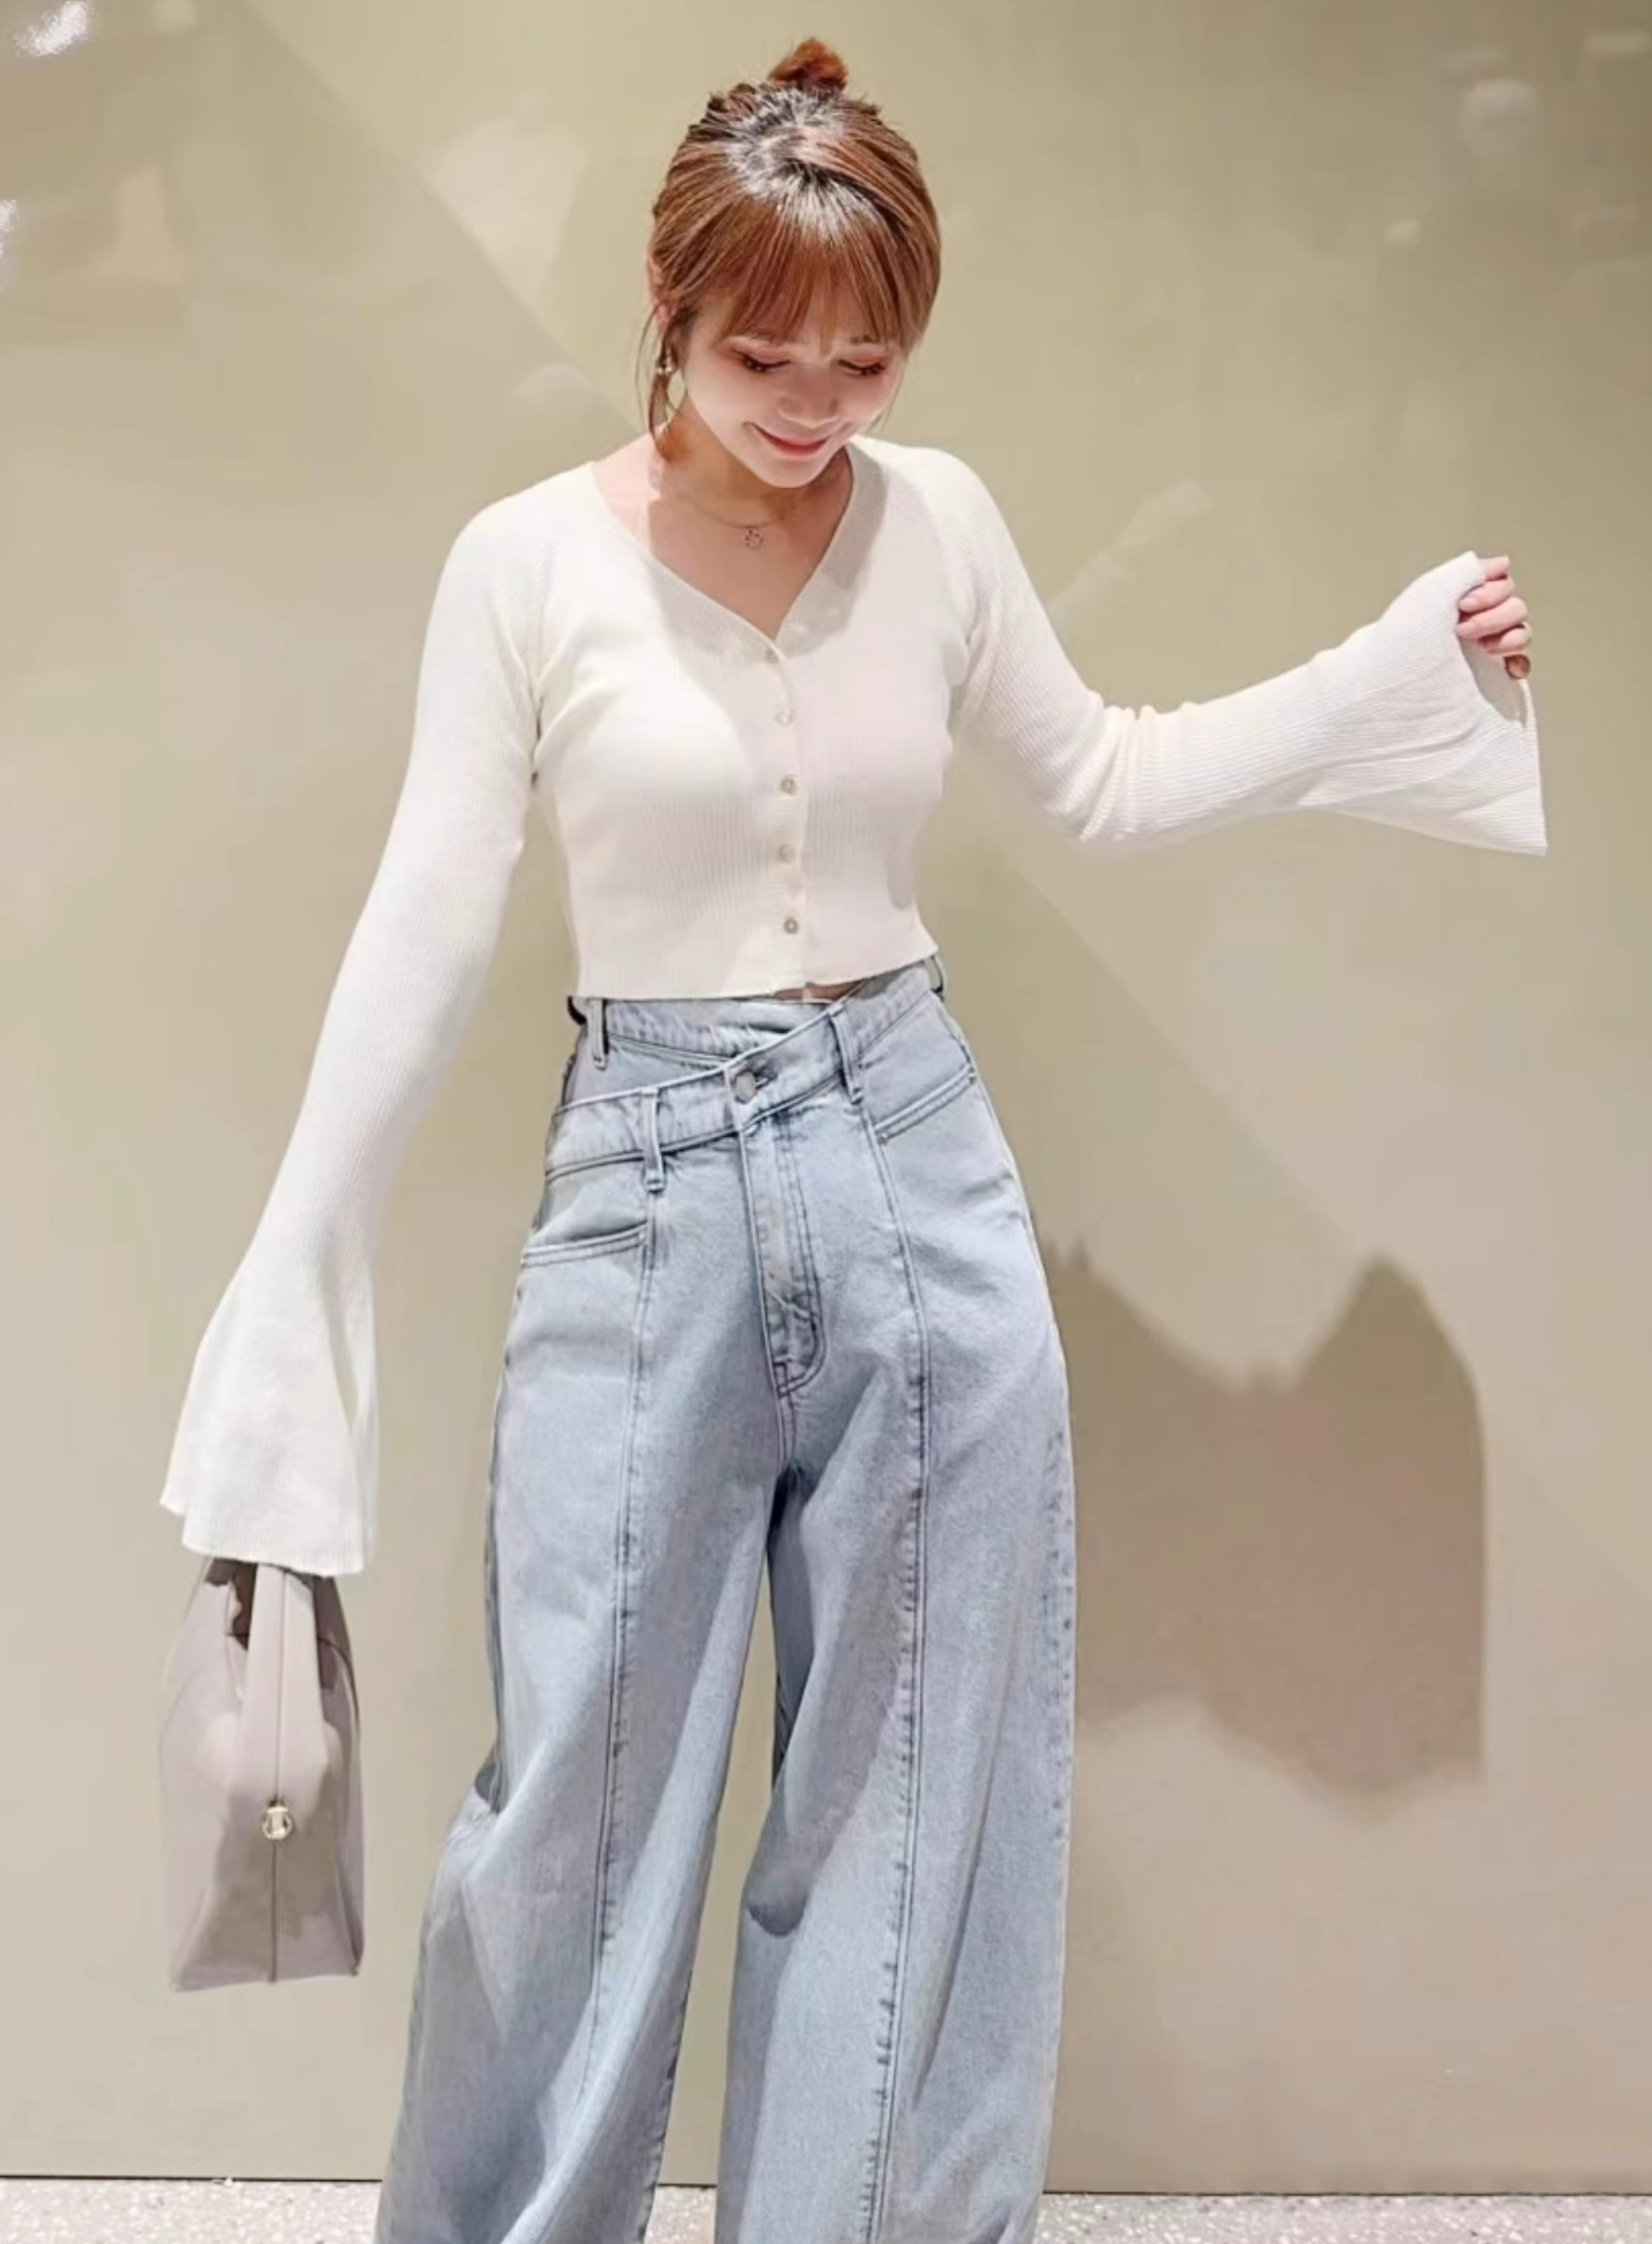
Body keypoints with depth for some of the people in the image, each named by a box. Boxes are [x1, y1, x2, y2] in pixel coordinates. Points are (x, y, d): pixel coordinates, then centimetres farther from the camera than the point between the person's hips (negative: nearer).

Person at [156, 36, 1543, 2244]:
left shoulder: (941, 520, 2)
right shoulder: (528, 560, -7)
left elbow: (1102, 779, 15)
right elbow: (429, 925, -4)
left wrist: (1400, 665, 10)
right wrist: (299, 1265, -3)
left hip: (919, 1167, 3)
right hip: (651, 1190, -2)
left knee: (919, 1790, 10)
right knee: (580, 1793, 3)